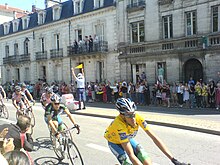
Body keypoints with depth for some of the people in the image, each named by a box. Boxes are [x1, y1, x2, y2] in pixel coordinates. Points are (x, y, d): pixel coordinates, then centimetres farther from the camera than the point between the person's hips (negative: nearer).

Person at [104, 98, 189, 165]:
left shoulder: (138, 118, -29)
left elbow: (154, 138, -28)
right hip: (115, 142, -4)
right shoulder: (119, 125, -42)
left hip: (127, 139, 4)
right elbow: (131, 155, -41)